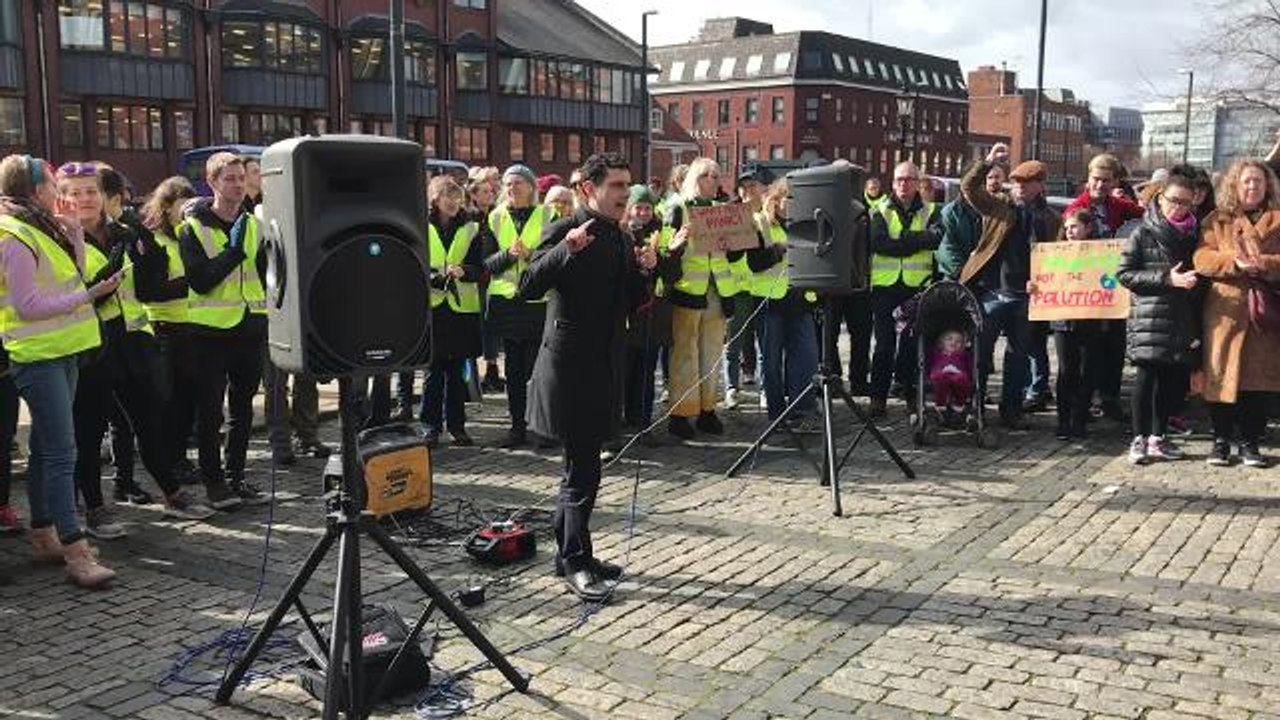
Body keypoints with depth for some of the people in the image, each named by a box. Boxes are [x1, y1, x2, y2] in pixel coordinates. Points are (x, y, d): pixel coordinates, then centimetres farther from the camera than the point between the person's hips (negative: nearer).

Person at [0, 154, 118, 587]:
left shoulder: (42, 231, 15)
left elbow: (72, 277, 14)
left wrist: (73, 232, 7)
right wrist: (89, 295, -17)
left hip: (60, 353, 10)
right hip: (37, 357, -10)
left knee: (46, 449, 14)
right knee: (61, 452, -13)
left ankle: (43, 537, 23)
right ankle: (76, 552, -14)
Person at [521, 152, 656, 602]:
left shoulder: (622, 239, 12)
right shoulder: (564, 232, -10)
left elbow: (631, 303, 16)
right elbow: (529, 287, -20)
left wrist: (644, 270, -2)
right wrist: (567, 251, -32)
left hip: (603, 365, 8)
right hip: (570, 365, -8)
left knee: (581, 463, 15)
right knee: (583, 466, -6)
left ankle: (568, 551, 26)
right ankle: (576, 561, 3)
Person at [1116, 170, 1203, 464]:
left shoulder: (1193, 234, 13)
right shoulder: (1143, 234, -1)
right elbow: (1124, 273, -6)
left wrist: (1193, 280, 1)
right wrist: (1167, 279, -13)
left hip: (1183, 318, 5)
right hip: (1150, 316, -4)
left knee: (1172, 378, 6)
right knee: (1147, 376, -6)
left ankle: (1158, 436, 17)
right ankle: (1139, 439, 2)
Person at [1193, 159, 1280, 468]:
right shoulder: (1217, 220, 10)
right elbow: (1201, 258, -3)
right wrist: (1235, 262, -19)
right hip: (1225, 310, -1)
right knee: (1222, 377, 1)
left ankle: (1250, 442, 15)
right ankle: (1221, 440, 13)